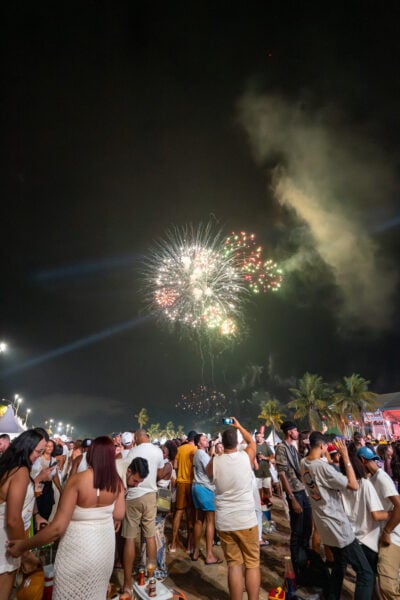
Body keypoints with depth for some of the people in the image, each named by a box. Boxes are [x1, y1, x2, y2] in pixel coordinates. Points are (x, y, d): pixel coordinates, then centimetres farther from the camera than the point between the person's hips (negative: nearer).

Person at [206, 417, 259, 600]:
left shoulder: (214, 462, -6)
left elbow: (208, 472, 18)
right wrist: (239, 426, 26)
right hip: (247, 520, -1)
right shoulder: (246, 456, -9)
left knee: (234, 564, 11)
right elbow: (252, 441, 14)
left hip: (223, 522, 2)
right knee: (252, 563, 12)